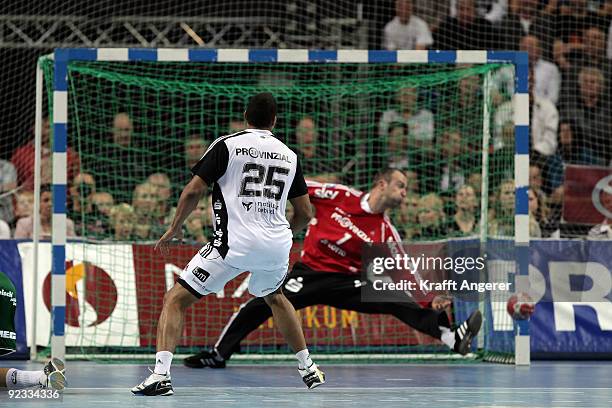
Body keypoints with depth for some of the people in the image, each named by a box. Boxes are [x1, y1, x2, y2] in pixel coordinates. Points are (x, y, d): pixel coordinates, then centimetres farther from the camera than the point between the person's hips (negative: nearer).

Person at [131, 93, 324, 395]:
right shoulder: (289, 155, 13)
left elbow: (194, 191, -4)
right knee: (275, 297, 36)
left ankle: (160, 376, -15)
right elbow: (305, 213, 17)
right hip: (277, 245, 5)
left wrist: (175, 228, 11)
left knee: (176, 299, 2)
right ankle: (309, 370, 38)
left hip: (234, 243, -4)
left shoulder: (226, 145, 1)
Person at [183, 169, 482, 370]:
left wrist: (431, 295, -9)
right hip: (309, 272, 0)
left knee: (394, 300, -21)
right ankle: (218, 354, 3)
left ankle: (453, 338, -31)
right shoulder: (340, 196, -5)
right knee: (259, 305, -14)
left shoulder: (386, 233, 1)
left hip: (348, 282, 1)